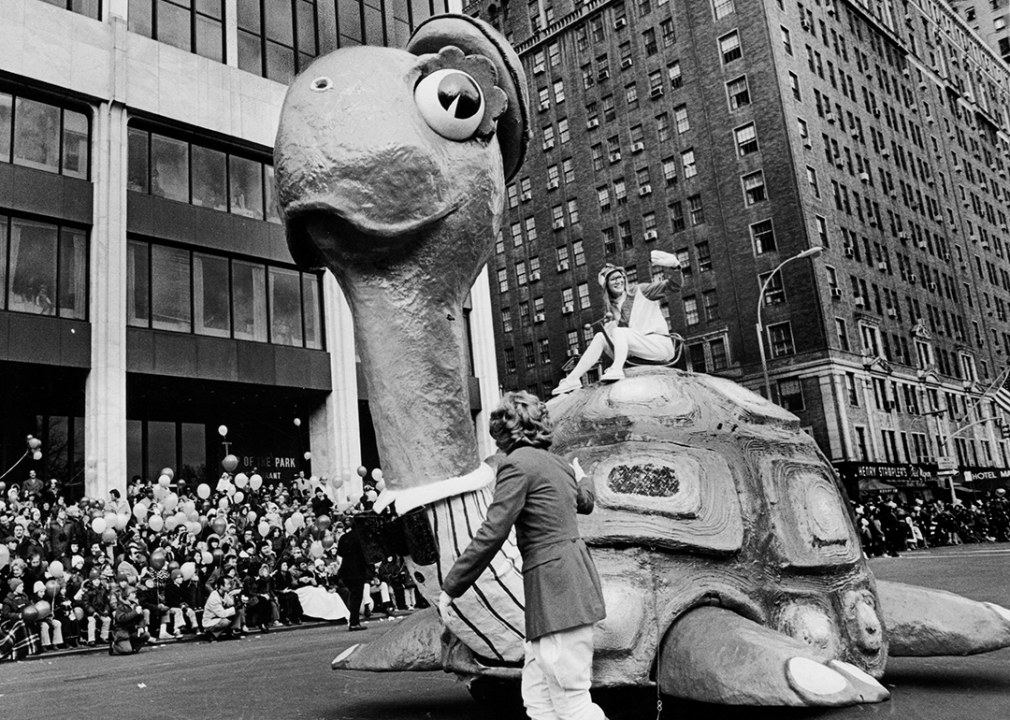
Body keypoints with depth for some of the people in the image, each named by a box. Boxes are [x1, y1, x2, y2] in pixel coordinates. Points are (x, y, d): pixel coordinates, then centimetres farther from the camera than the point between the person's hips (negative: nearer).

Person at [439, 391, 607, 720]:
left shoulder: (517, 464, -9)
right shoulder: (556, 464, 16)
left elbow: (492, 534, -15)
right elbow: (586, 501, 37)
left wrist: (451, 588, -9)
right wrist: (581, 480, 60)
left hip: (555, 587, -9)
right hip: (569, 579, 9)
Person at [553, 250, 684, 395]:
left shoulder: (640, 291, 2)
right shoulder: (612, 308, 14)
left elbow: (674, 285, -6)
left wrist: (674, 266, -25)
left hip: (661, 345, -5)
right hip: (638, 353, 5)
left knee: (619, 331, -23)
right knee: (600, 337, -8)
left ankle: (616, 369, -41)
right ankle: (572, 379, -16)